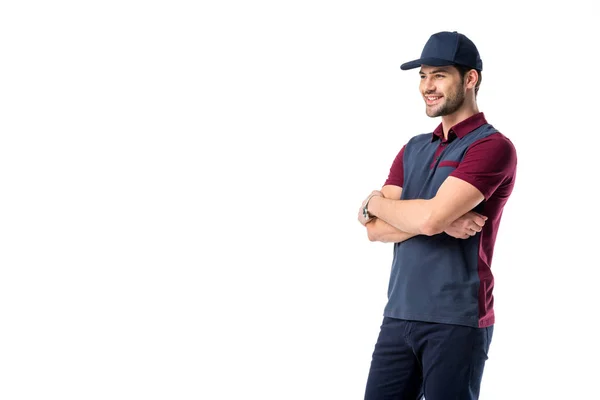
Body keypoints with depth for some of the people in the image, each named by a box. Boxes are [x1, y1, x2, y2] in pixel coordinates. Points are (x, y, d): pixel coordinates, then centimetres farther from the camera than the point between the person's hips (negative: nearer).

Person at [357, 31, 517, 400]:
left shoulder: (493, 147, -8)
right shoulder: (413, 150, 14)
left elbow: (429, 218, -19)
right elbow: (375, 229, 3)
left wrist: (375, 203, 0)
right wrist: (441, 220, -13)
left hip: (457, 321, -6)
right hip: (398, 316, 6)